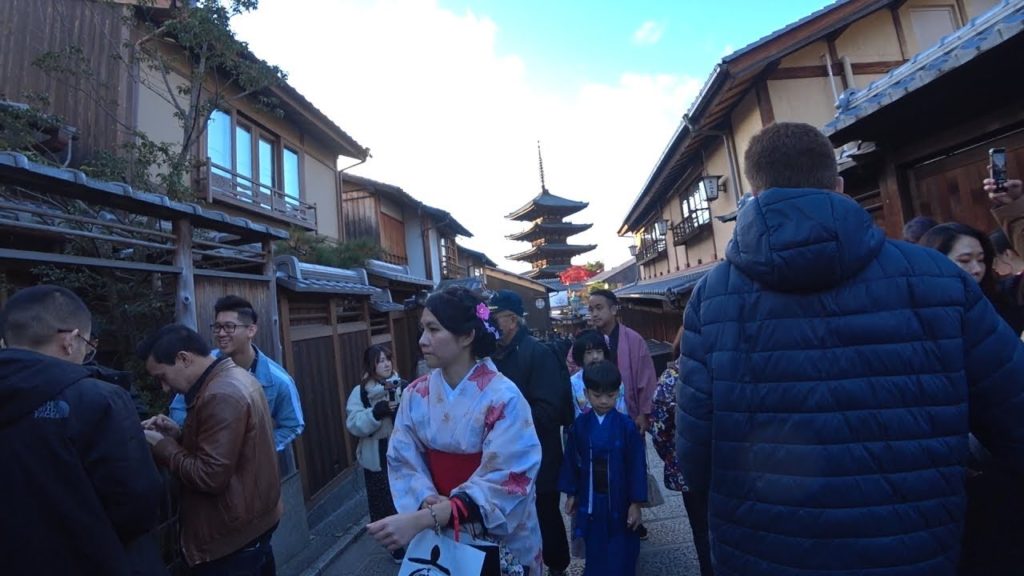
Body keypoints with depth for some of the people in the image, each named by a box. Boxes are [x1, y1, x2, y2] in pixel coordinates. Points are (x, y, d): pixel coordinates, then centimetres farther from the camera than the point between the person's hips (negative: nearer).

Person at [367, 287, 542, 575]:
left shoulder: (503, 398, -23)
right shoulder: (415, 395, -9)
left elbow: (503, 481, -26)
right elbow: (403, 461, -5)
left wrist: (422, 519, -33)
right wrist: (428, 500, -24)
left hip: (498, 537, -3)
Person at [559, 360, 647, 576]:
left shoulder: (626, 425, -14)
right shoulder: (580, 424, -8)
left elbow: (637, 465, -9)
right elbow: (571, 460, 1)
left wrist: (636, 503, -7)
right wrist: (570, 494, 6)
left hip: (619, 502, -2)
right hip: (590, 501, 2)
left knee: (620, 558, 10)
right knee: (595, 553, 16)